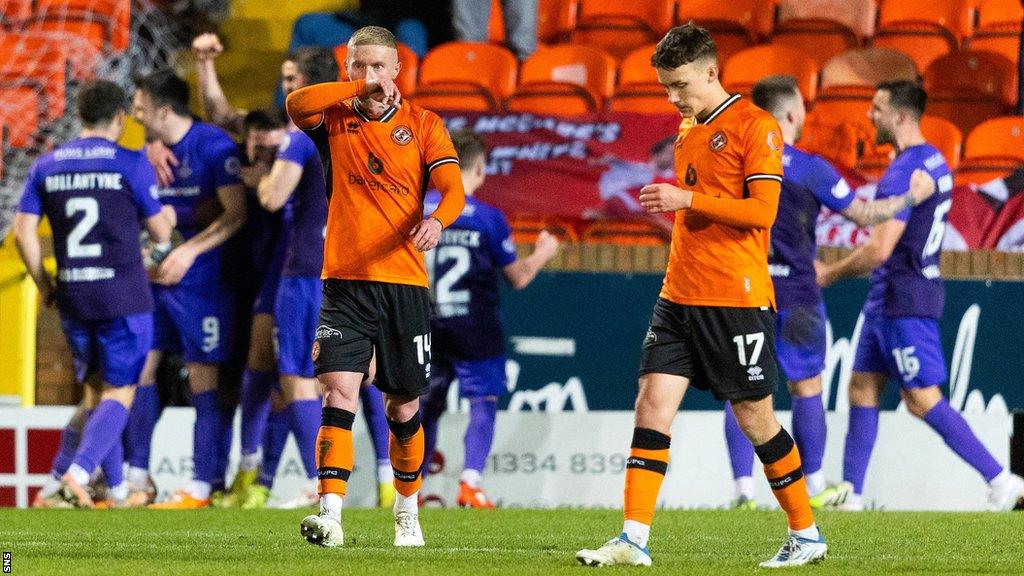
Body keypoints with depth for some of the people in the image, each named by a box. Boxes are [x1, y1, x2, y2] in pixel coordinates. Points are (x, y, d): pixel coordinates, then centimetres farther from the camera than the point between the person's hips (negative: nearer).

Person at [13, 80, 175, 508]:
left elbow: (23, 233, 2)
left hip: (72, 297, 4)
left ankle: (116, 487, 19)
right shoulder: (131, 164, -6)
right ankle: (78, 473, -19)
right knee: (119, 393, 0)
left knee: (96, 392, 18)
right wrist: (168, 221, 24)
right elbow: (159, 232, 1)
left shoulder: (46, 167, 6)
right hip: (124, 296, -4)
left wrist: (44, 286, 13)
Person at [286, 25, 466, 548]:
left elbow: (453, 190, -7)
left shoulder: (423, 124, 5)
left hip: (404, 283, 1)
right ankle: (330, 514, -24)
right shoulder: (335, 118, 6)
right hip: (344, 281, -1)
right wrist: (359, 88, -11)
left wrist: (437, 220, -28)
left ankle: (407, 510, 30)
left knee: (403, 407, 10)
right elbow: (296, 104, -16)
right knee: (339, 392, -16)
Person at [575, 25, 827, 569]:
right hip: (679, 295, 7)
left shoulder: (755, 127, -9)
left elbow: (762, 210, -16)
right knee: (652, 402, -5)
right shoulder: (688, 130, 16)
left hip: (738, 300, -7)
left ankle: (806, 534, 15)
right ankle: (634, 539, -8)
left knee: (754, 417, 0)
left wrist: (687, 199, -19)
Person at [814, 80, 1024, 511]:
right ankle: (850, 492, 13)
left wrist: (831, 273, -8)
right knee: (863, 388, 11)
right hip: (888, 298, 10)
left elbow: (879, 250, -23)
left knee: (922, 399, -9)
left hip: (903, 298, -10)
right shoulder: (933, 161, 12)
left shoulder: (905, 172, -19)